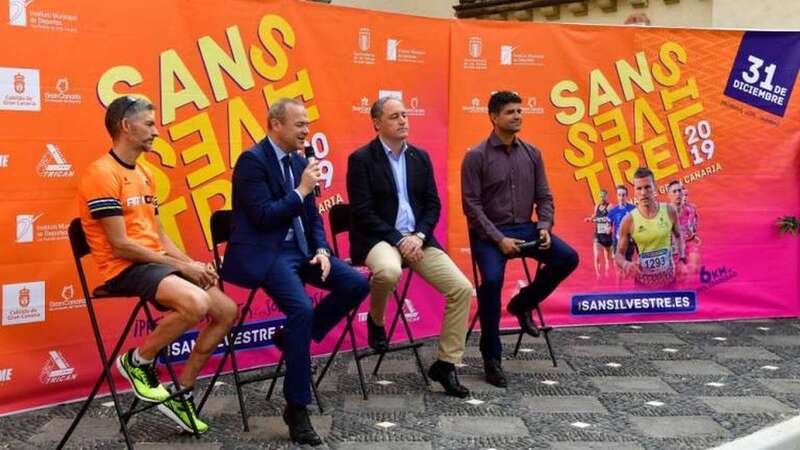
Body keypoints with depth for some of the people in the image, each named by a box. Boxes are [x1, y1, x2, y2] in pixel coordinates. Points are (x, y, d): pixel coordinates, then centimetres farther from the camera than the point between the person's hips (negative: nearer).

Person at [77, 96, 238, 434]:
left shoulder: (144, 174, 17)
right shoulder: (102, 174, -12)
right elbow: (121, 246, -17)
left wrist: (191, 263, 0)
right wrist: (182, 266, -14)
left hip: (157, 264, 9)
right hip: (125, 269, -9)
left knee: (227, 311, 0)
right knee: (196, 303, -32)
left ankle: (181, 393, 10)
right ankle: (138, 361, -6)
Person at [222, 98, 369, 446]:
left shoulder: (299, 161, 13)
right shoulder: (252, 160, -11)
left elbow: (312, 217, 16)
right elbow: (264, 217, -19)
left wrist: (321, 250, 0)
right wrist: (301, 190, -16)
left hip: (298, 249, 8)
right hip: (262, 254, -8)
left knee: (357, 284, -7)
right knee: (302, 309, -29)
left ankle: (294, 337, 9)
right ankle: (296, 407, -16)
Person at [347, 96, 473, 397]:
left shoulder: (420, 157, 12)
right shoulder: (361, 159, -4)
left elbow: (433, 204, 11)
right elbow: (363, 212, -11)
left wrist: (419, 236, -7)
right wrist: (398, 240, -18)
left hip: (417, 238, 5)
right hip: (379, 238, -5)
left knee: (462, 288, -10)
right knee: (389, 271, -40)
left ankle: (446, 363, 4)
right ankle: (375, 321, -5)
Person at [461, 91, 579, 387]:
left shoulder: (532, 154, 8)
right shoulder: (476, 156, -7)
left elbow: (544, 197, 10)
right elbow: (471, 205, -11)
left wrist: (544, 227, -9)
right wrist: (499, 239, -19)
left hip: (524, 228, 5)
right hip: (488, 233, -5)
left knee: (567, 258, -17)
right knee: (492, 279, -30)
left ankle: (522, 303, 10)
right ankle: (491, 358, -12)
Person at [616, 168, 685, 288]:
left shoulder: (669, 211, -5)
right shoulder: (629, 220, -12)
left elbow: (678, 235, 15)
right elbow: (619, 254, -2)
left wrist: (682, 259, 2)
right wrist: (626, 264, -24)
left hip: (668, 278, 2)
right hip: (643, 281, -2)